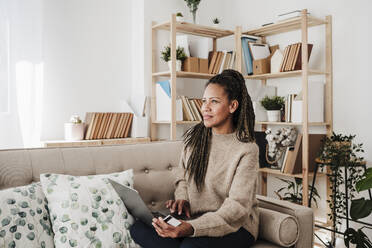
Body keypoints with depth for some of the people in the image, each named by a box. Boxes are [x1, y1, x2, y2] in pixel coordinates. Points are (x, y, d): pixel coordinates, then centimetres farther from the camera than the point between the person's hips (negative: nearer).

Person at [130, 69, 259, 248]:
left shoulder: (246, 150, -13)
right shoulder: (193, 136, 4)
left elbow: (237, 207, -19)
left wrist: (192, 228, -32)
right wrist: (182, 199, -7)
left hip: (234, 226, -5)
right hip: (193, 218, 6)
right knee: (138, 228, -18)